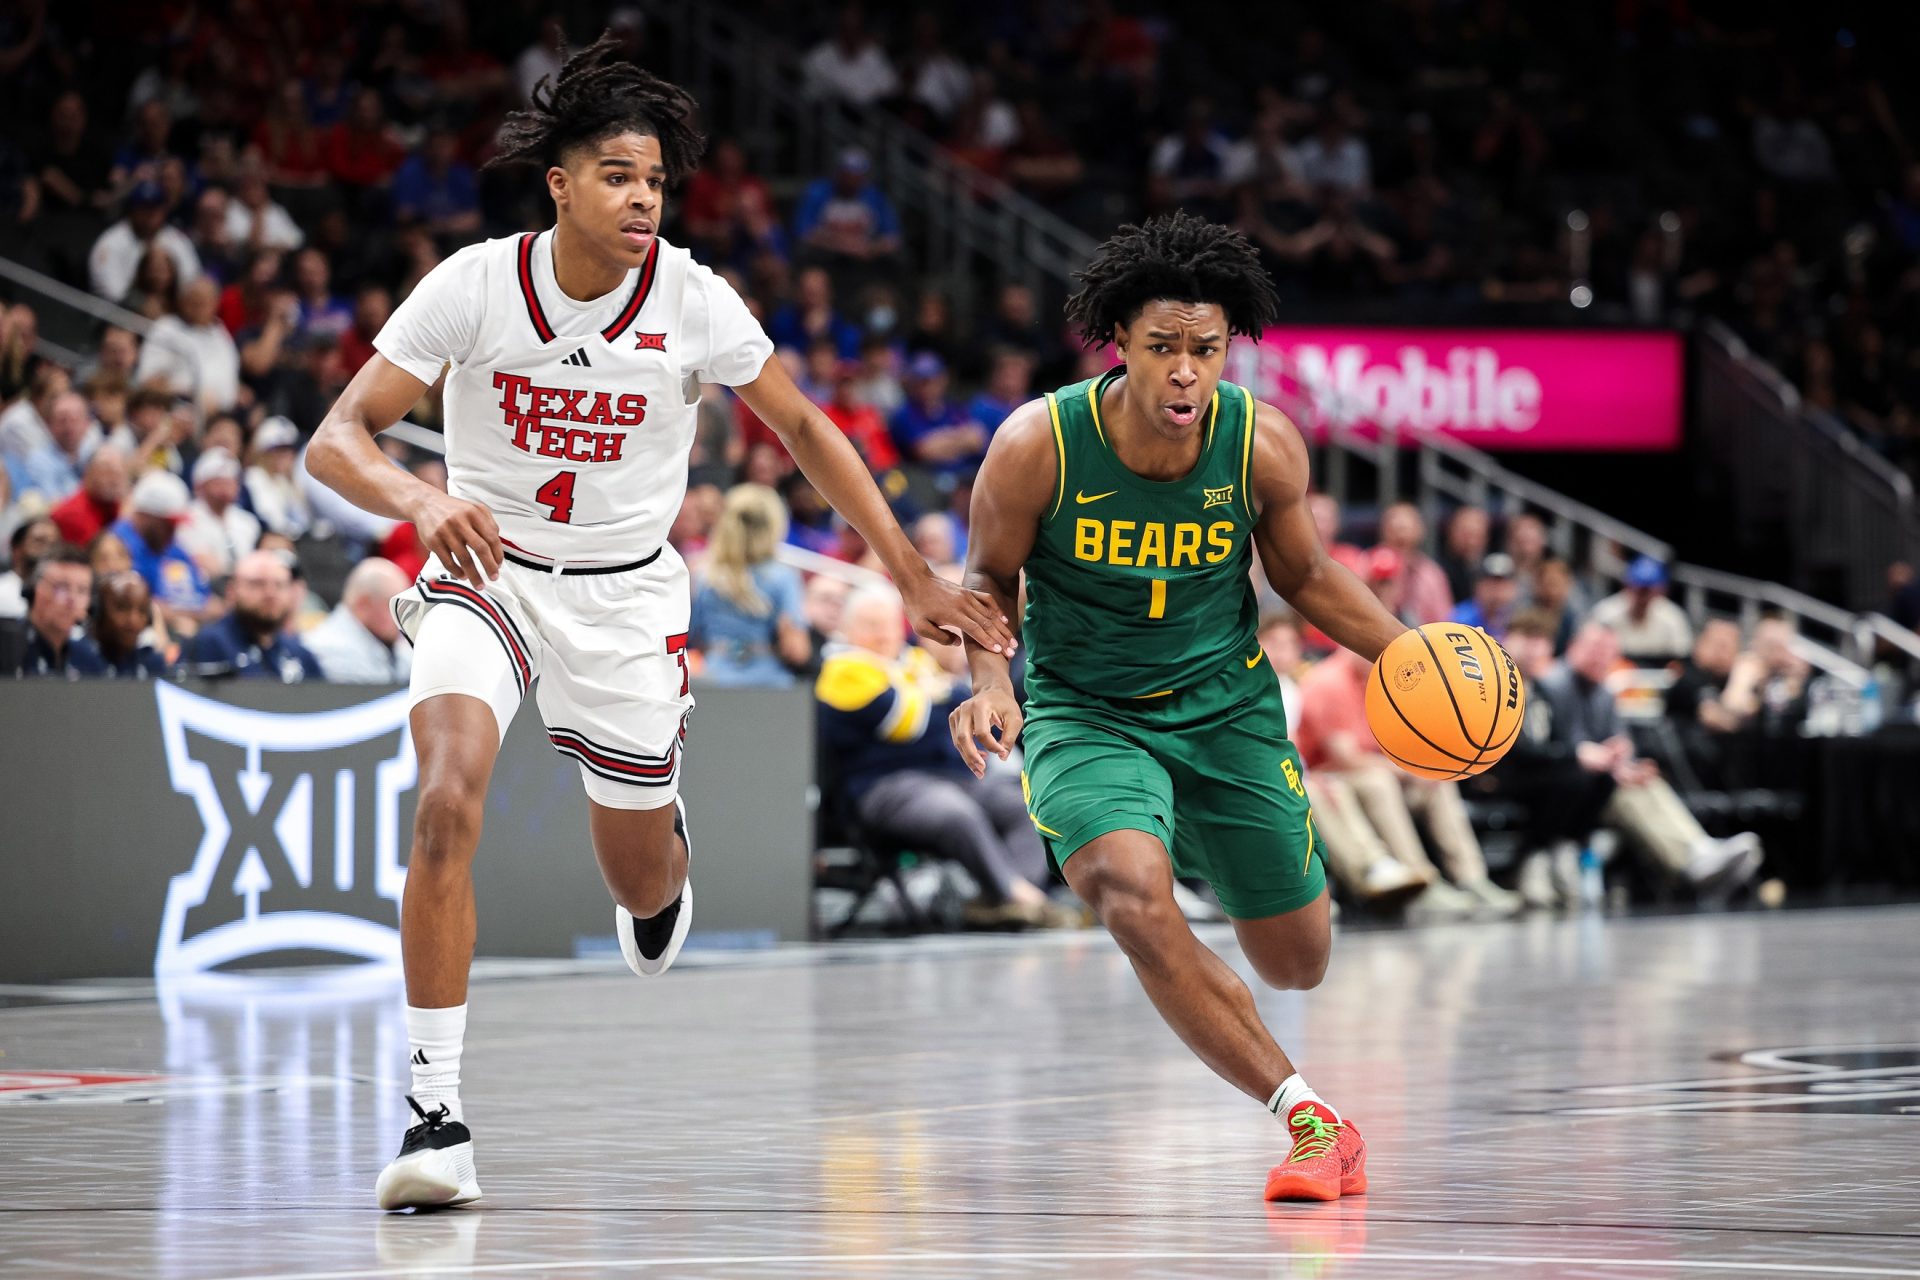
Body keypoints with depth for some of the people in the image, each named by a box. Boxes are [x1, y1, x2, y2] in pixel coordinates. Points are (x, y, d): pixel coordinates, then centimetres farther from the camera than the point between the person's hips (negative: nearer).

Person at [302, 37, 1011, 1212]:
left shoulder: (694, 301, -14)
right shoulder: (474, 285, -17)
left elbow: (804, 428, 1)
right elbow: (337, 440, -19)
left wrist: (916, 578, -1)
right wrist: (421, 499, -41)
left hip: (626, 594, 2)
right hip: (486, 574, -1)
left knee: (642, 879, 11)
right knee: (449, 805, -27)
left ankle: (665, 847, 53)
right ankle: (438, 1116, -23)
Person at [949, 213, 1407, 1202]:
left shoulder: (1264, 444, -15)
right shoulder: (1037, 445, -21)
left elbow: (1303, 576, 4)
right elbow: (989, 578, -3)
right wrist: (990, 682, -21)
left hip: (1225, 706, 3)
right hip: (1082, 712, -2)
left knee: (1297, 963, 10)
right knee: (1134, 901, -31)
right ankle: (1311, 1120, -20)